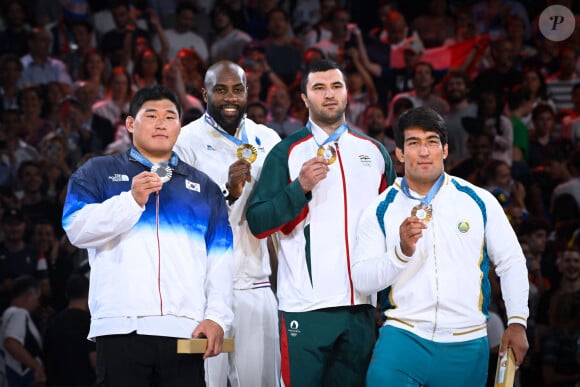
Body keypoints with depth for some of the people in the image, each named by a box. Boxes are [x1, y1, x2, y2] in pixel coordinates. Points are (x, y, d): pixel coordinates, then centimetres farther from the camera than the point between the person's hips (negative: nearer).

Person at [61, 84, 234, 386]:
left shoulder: (203, 187, 21)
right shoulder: (99, 172, 14)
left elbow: (220, 258, 13)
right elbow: (77, 229, -1)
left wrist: (217, 317, -1)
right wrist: (133, 200, -12)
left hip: (186, 329, 2)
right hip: (121, 327, -2)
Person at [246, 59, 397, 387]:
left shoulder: (374, 151, 14)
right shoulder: (287, 153, 2)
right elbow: (258, 223, -5)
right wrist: (299, 187, -19)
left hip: (361, 306, 4)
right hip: (306, 306, -4)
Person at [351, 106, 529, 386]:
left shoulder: (480, 202, 3)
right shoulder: (380, 210, 2)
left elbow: (511, 263, 10)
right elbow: (361, 281, -4)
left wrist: (517, 321, 3)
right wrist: (402, 251, -18)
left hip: (467, 343, 1)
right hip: (403, 335, -1)